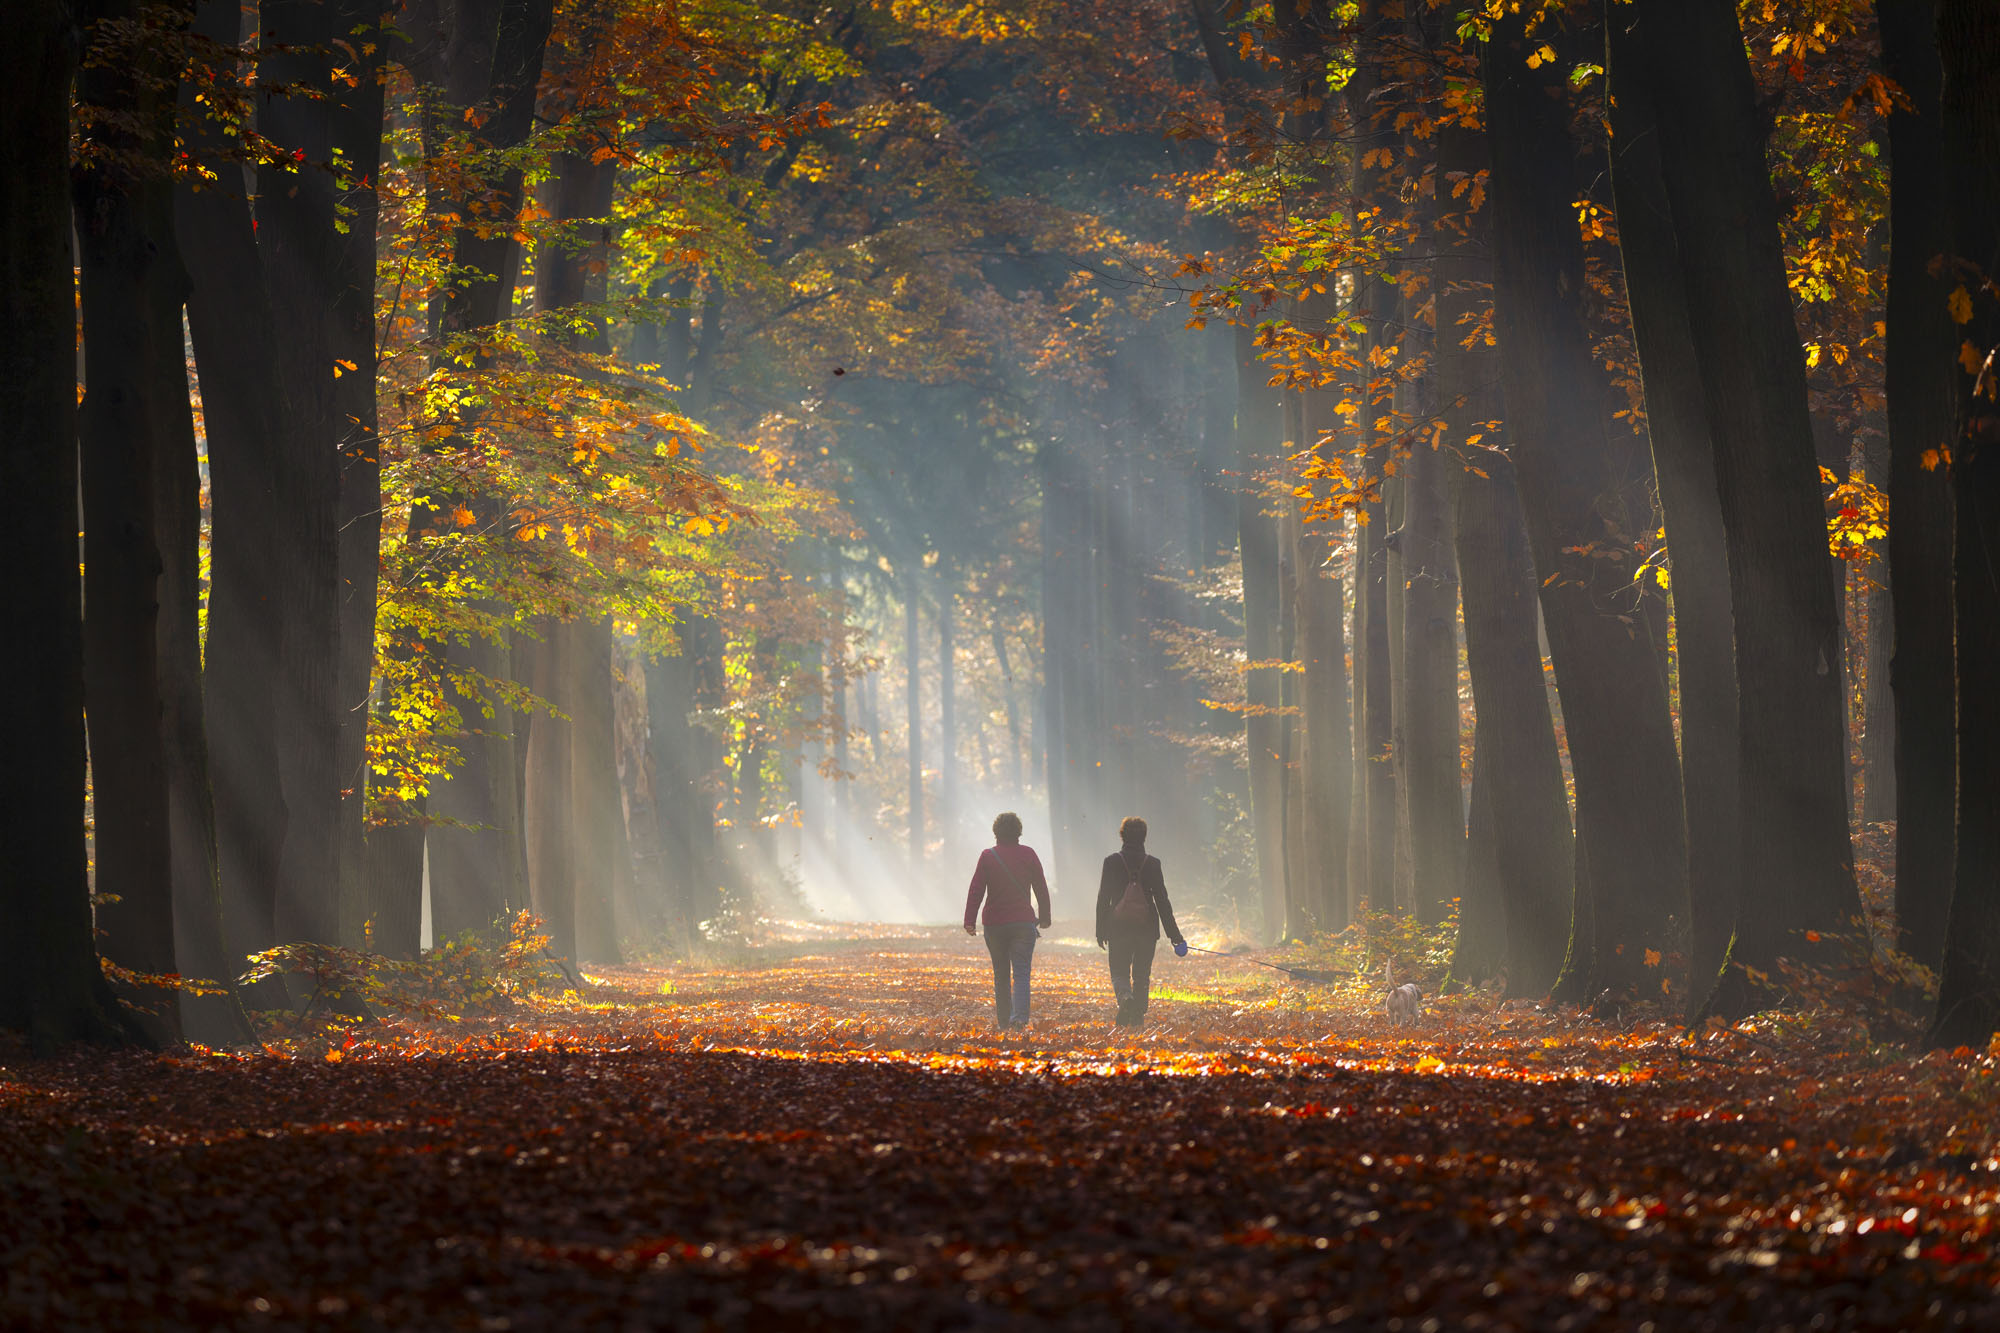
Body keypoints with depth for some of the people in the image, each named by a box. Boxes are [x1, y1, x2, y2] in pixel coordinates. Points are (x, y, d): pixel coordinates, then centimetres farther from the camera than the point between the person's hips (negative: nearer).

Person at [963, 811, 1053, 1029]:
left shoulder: (988, 856, -1)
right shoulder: (1028, 855, 1)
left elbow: (976, 890, -4)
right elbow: (1042, 889, 7)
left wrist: (969, 921, -4)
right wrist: (1044, 918, 19)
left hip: (995, 924, 1)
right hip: (1023, 922, -1)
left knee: (1000, 974, 13)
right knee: (1021, 973, -6)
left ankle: (1003, 1021, 18)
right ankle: (1020, 1017, -25)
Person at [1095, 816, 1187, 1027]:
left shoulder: (1112, 862, -3)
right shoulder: (1152, 864, -2)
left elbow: (1103, 898, -2)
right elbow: (1162, 900, -1)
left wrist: (1101, 931, 4)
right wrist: (1174, 934, 3)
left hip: (1119, 926, -1)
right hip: (1147, 926, 1)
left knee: (1120, 972, 5)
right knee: (1142, 975, 12)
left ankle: (1124, 996, -26)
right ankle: (1138, 1016, 10)